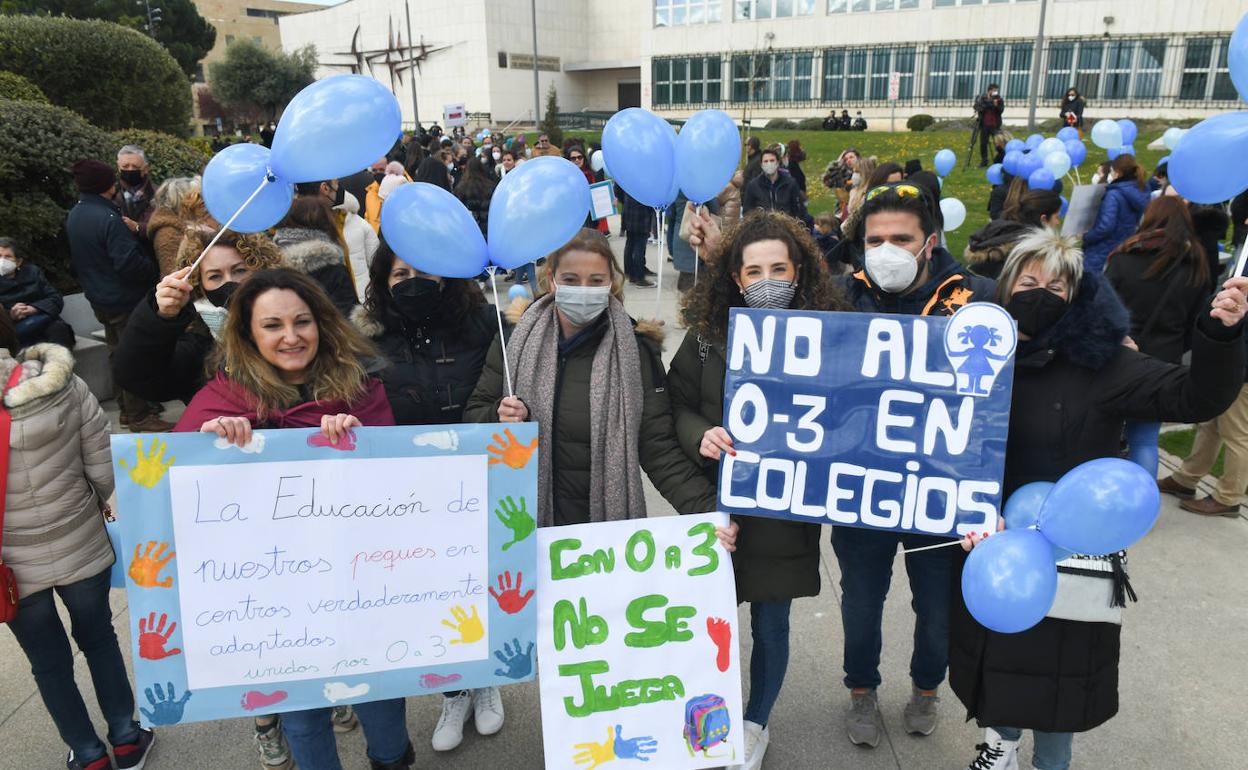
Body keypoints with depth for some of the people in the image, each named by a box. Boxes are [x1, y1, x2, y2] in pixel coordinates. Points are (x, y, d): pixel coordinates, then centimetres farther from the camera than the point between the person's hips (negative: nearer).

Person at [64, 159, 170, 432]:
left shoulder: (74, 216, 6)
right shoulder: (108, 219, -23)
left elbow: (76, 260, 17)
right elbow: (129, 263, -26)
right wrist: (154, 271, -10)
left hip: (98, 297, 9)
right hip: (125, 298, -9)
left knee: (117, 353, 19)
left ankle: (126, 407, 31)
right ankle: (139, 416, 5)